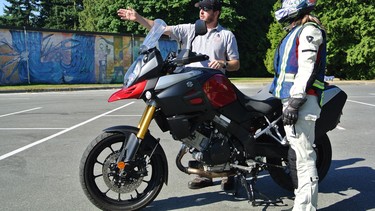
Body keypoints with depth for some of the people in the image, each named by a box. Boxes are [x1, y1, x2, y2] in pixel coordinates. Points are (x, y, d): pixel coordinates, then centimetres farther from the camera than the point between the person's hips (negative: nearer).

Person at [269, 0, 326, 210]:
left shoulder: (309, 30, -5)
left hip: (302, 101, -11)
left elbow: (307, 67, -17)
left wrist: (295, 101, -24)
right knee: (295, 156, 15)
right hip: (291, 99, 11)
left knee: (303, 156, -11)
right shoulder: (296, 31, 24)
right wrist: (281, 97, 26)